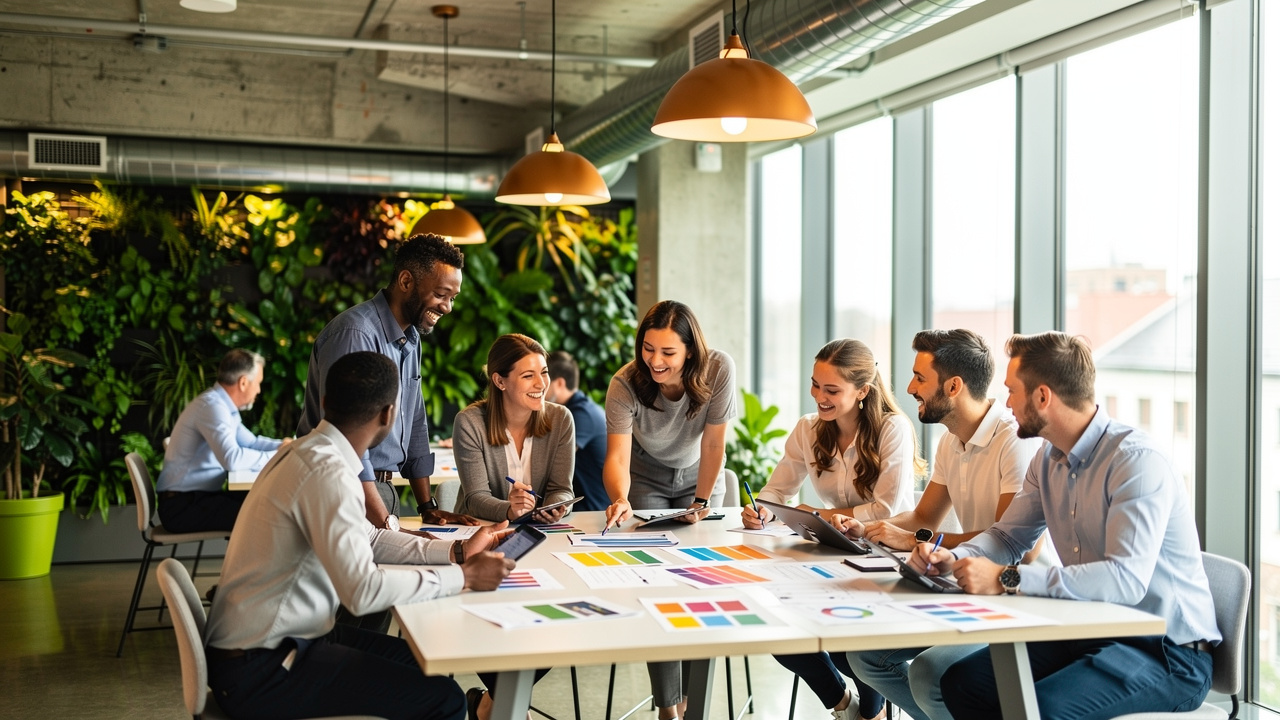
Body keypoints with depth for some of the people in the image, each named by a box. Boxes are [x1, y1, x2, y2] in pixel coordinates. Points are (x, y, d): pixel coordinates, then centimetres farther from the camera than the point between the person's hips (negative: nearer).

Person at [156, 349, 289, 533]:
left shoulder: (222, 405, 11)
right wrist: (275, 456, -20)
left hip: (195, 496, 10)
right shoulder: (211, 406, -20)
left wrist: (282, 446, 6)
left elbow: (251, 441, 22)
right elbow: (232, 459, -32)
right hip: (182, 506, -10)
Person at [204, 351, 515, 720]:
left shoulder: (305, 453, 6)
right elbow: (362, 590, -30)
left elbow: (367, 539, 16)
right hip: (258, 671, -10)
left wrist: (456, 551, 6)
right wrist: (464, 576, -19)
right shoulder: (327, 472, -24)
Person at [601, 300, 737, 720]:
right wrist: (620, 499, -53)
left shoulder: (719, 371, -28)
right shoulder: (625, 384, -28)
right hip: (647, 479, 0)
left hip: (698, 477, 1)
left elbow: (713, 444, -21)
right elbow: (617, 454, -34)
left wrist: (702, 503, -21)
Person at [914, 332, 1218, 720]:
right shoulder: (1048, 459, 7)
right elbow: (1008, 535, 16)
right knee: (961, 683, -6)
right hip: (1089, 632, 8)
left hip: (1167, 652, -8)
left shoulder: (1138, 462, -21)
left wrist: (1007, 579, -34)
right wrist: (953, 558, -6)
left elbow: (1126, 578, -33)